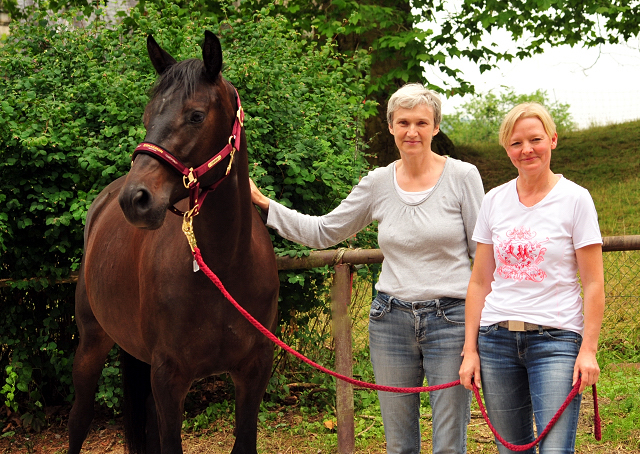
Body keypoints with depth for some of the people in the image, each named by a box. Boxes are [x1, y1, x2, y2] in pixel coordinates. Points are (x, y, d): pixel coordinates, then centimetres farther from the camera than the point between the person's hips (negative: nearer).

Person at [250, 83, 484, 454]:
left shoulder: (463, 176, -5)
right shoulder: (378, 183, 4)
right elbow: (323, 232, 13)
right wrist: (263, 204, 6)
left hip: (450, 320, -3)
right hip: (391, 321, 4)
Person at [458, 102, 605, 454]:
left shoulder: (575, 199, -2)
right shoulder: (494, 201, 8)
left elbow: (593, 282, -2)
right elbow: (480, 282, 11)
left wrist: (588, 349, -10)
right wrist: (470, 350, 6)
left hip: (556, 338, -4)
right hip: (497, 338, 4)